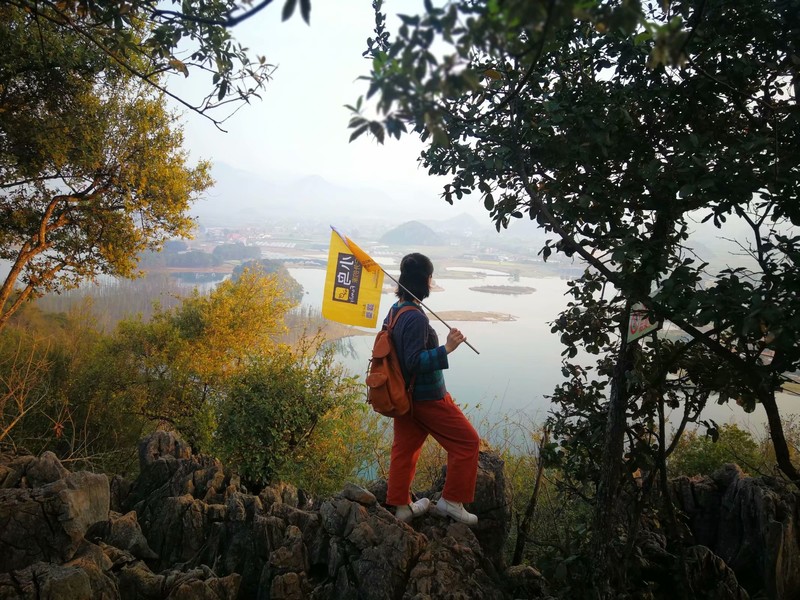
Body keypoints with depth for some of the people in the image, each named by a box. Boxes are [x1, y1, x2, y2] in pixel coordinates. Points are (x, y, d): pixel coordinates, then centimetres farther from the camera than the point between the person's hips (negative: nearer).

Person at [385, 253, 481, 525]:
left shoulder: (395, 309, 4)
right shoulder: (415, 317, -26)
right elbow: (415, 361, -29)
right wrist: (447, 348, -30)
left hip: (405, 395, 9)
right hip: (427, 398, -9)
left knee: (405, 447, 17)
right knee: (467, 442, 5)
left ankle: (400, 505, 27)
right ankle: (452, 501, 13)